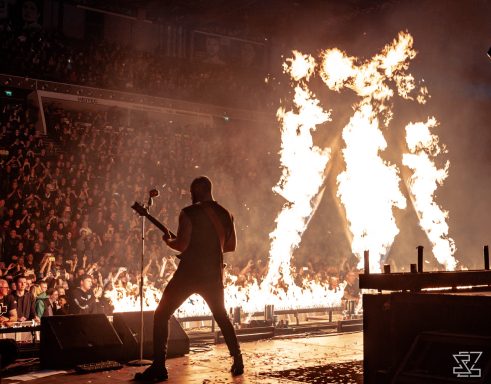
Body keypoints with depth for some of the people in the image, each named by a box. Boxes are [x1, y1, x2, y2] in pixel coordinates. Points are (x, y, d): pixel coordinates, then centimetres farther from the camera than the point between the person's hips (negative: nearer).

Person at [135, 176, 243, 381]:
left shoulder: (189, 212, -9)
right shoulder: (225, 214, 8)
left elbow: (182, 245, -15)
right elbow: (231, 245, 16)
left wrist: (168, 241, 5)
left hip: (189, 272, -5)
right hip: (214, 274, 5)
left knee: (161, 315, 4)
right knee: (221, 316, 26)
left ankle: (159, 367, -5)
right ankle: (238, 362, 23)